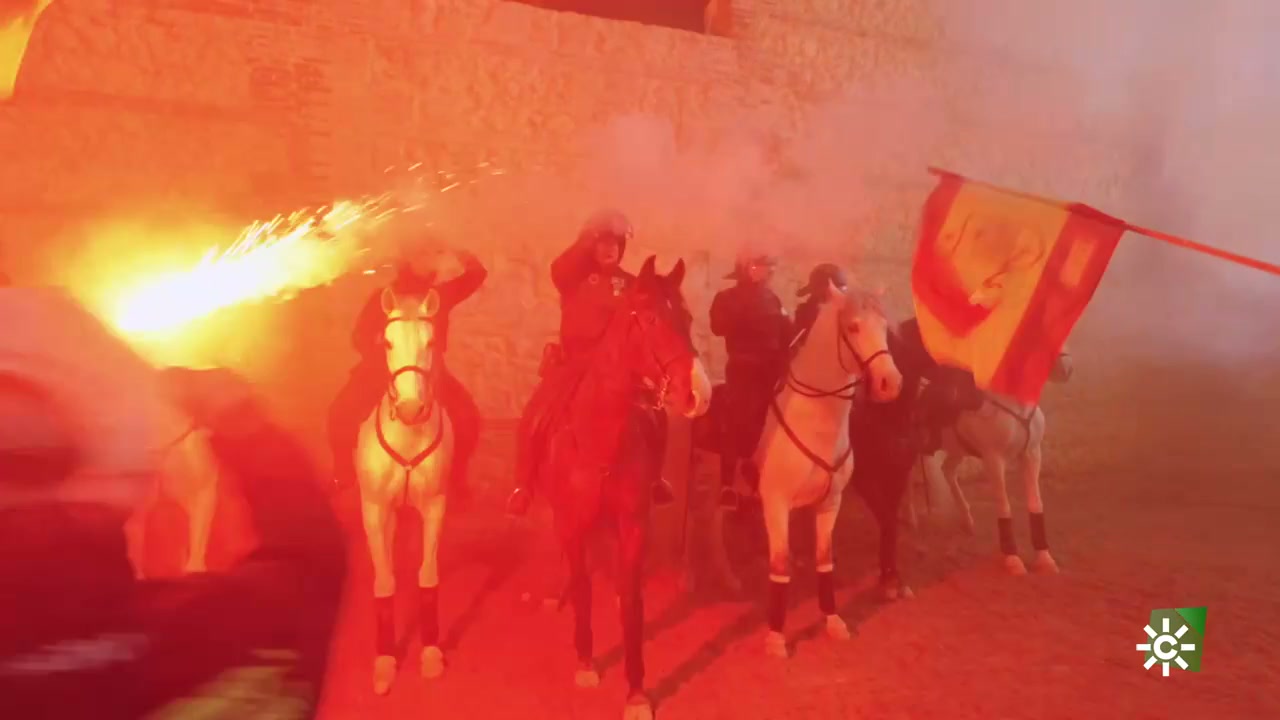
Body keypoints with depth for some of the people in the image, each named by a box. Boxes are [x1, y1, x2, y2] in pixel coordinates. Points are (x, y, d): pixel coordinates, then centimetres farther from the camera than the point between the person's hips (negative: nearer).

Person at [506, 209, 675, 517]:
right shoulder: (576, 277, 3)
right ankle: (524, 486, 0)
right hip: (574, 362, -2)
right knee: (535, 417, -18)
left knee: (655, 417, -8)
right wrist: (587, 240, -26)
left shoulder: (630, 284, 9)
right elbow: (558, 268, -20)